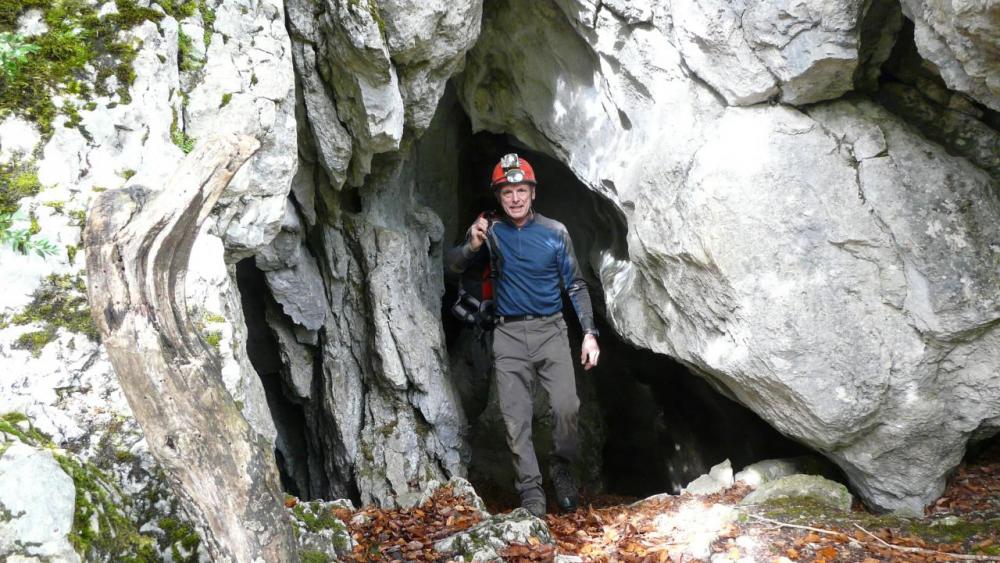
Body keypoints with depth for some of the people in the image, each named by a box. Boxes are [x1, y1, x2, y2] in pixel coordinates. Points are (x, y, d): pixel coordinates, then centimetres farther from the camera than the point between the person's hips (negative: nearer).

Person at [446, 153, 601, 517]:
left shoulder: (554, 233, 1)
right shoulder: (491, 231, 3)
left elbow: (575, 285, 5)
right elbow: (453, 266, 0)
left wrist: (589, 332, -3)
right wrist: (472, 246, -21)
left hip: (550, 329, -1)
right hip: (509, 334, 1)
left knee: (566, 407, -13)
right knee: (515, 418, -3)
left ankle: (561, 469, 11)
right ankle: (531, 491, 5)